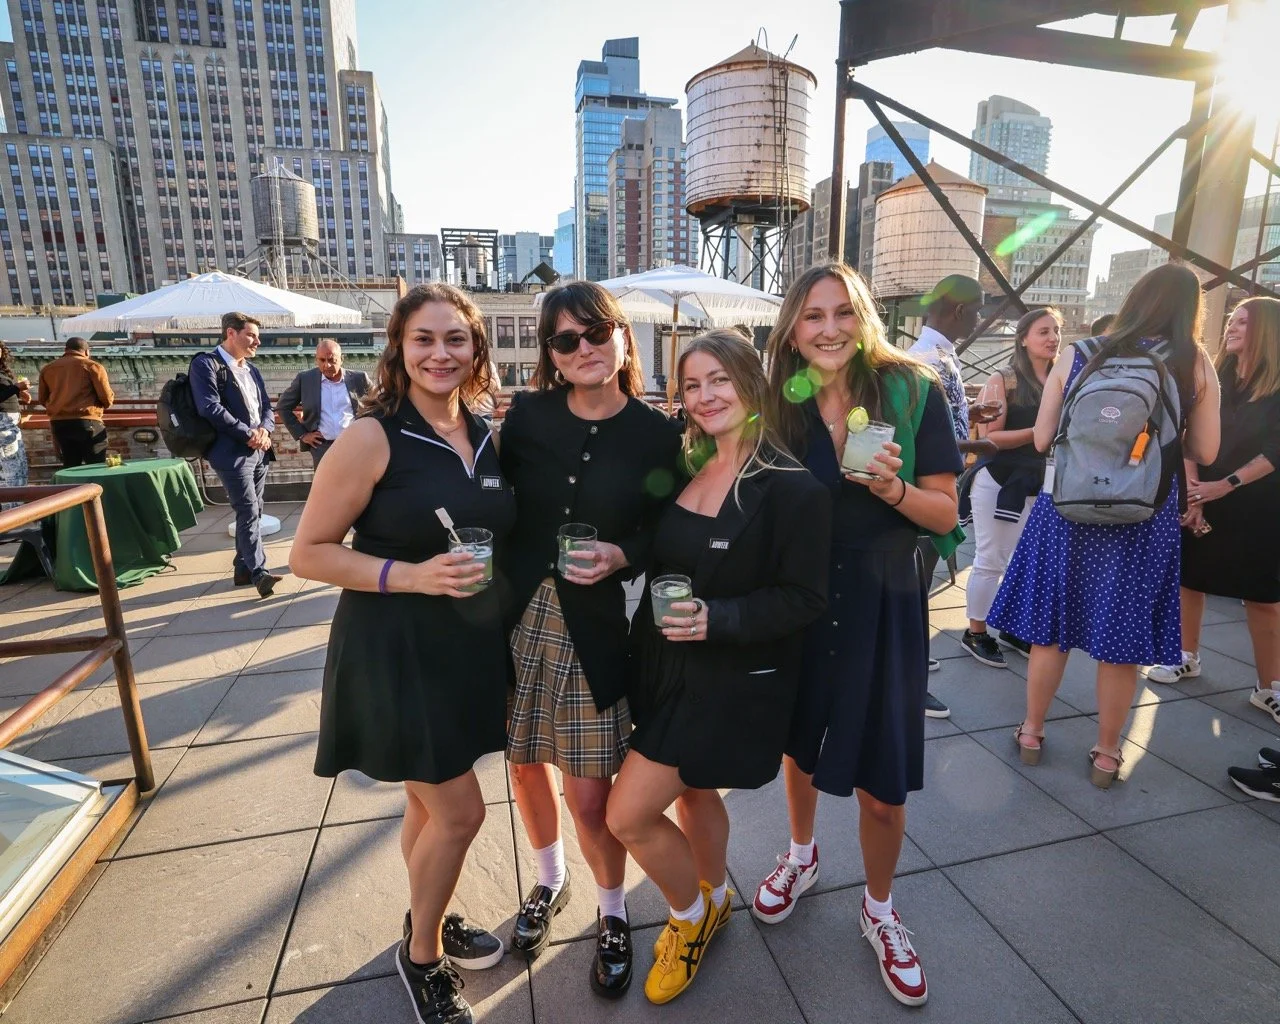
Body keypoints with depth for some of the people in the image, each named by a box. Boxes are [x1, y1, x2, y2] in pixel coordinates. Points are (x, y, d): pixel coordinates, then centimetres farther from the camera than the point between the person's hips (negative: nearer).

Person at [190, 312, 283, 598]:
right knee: (249, 513, -11)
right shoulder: (206, 364, -7)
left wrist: (264, 430, -5)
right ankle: (259, 573, -10)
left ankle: (243, 569, 20)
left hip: (258, 452, 8)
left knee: (252, 513, 11)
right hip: (232, 452, -8)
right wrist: (247, 433, -16)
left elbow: (266, 407, 16)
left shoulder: (251, 369, 18)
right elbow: (210, 408, -17)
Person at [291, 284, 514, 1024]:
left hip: (470, 643, 6)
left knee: (431, 802, 21)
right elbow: (309, 553, -14)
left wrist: (487, 576, 1)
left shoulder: (486, 436, 4)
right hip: (397, 648, -6)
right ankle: (422, 955, 31)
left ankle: (430, 923, 46)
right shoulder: (371, 438, -15)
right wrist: (412, 575, -24)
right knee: (460, 810, 2)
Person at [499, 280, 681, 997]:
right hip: (519, 616, 3)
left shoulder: (657, 434, -6)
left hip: (595, 628, -3)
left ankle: (614, 914, 36)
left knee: (592, 796, 5)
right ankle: (551, 882, 49)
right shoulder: (527, 415, -2)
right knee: (525, 766, 20)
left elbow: (665, 537, 0)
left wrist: (621, 555, -18)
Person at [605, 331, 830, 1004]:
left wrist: (718, 619, -28)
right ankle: (712, 903, 52)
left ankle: (691, 916, 29)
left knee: (628, 814, -2)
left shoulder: (791, 487, -18)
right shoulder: (686, 470, 3)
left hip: (734, 681, -6)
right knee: (694, 792, 23)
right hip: (671, 667, 7)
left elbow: (804, 598, -18)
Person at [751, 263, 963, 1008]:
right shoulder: (781, 405, -3)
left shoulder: (912, 392, -9)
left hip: (882, 604, -2)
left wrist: (894, 489, -26)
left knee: (882, 787, 7)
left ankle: (880, 911, 37)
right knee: (800, 741, 20)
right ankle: (802, 857, 50)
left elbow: (946, 515, -8)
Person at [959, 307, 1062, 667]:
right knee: (989, 561, 0)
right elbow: (988, 437, -14)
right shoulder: (1003, 380, -7)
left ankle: (1014, 629, 27)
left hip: (1037, 484, 6)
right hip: (998, 481, -5)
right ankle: (975, 633, 13)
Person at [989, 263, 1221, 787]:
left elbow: (1042, 439, -2)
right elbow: (1204, 452, -2)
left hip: (1067, 509, 1)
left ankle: (1031, 733, 27)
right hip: (1144, 517, 0)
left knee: (1050, 625, 13)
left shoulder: (1077, 356, -2)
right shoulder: (1195, 364, -3)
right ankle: (1106, 754, 26)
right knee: (1121, 639, 11)